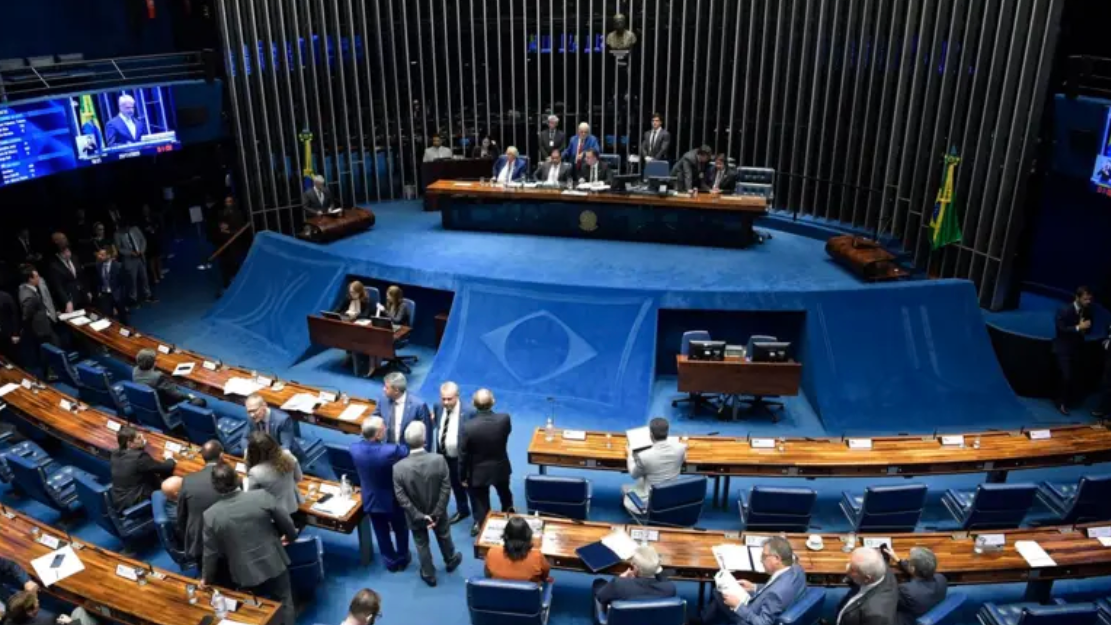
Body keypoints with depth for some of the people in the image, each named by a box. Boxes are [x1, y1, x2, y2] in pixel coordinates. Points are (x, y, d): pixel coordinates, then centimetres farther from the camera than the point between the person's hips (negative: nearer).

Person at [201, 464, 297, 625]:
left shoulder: (211, 515, -16)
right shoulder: (261, 496, -18)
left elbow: (211, 552, -6)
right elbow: (286, 523, -6)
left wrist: (207, 578, 13)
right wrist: (291, 536, 17)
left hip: (246, 574, 0)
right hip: (274, 563, 0)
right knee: (283, 604, 21)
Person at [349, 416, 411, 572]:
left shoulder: (355, 448, -23)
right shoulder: (391, 450, -36)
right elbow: (408, 450, -15)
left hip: (371, 500, 3)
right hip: (393, 500, -3)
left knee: (382, 533, 25)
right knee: (400, 530, 25)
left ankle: (391, 561, 44)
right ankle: (403, 559, 45)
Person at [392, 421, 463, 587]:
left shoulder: (399, 467, -27)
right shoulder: (439, 460, -26)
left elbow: (401, 498, -21)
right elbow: (446, 489, -20)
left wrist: (419, 516, -13)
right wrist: (436, 513, -12)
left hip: (415, 516, -1)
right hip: (438, 512, 1)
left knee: (422, 545, 23)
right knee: (444, 537, 29)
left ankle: (429, 575, 42)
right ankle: (450, 560, 54)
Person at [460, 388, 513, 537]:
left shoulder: (468, 426, -28)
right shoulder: (504, 419, -24)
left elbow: (463, 455, -17)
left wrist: (463, 476, -2)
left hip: (478, 473, -3)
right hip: (501, 468, 3)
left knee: (481, 505, 18)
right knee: (505, 495, 32)